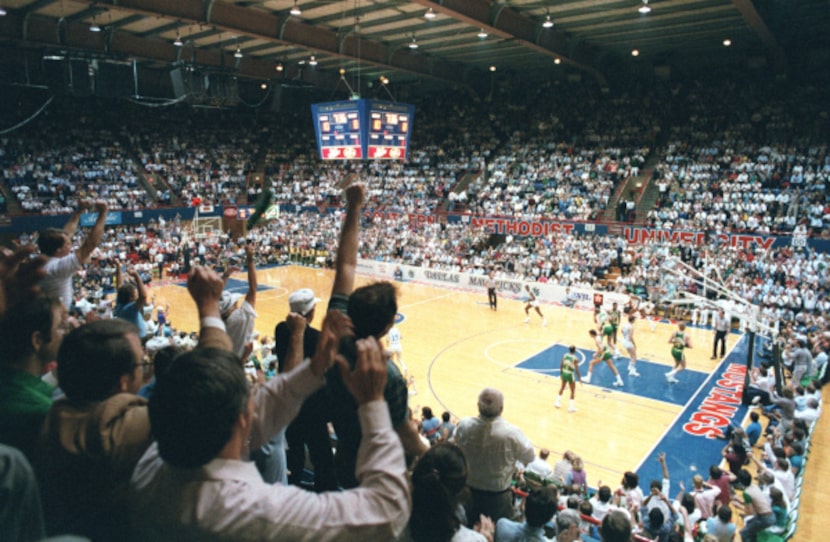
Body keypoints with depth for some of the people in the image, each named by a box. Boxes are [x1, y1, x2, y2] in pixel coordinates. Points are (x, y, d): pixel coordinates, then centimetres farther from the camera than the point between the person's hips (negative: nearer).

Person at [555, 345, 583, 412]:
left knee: (562, 387, 27)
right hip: (570, 375, -5)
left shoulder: (564, 356, -4)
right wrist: (580, 379, -7)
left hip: (564, 373, 5)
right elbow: (577, 370, -17)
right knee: (573, 391, 12)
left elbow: (561, 365, 3)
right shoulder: (575, 359, -18)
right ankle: (571, 407, 13)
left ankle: (557, 402, 35)